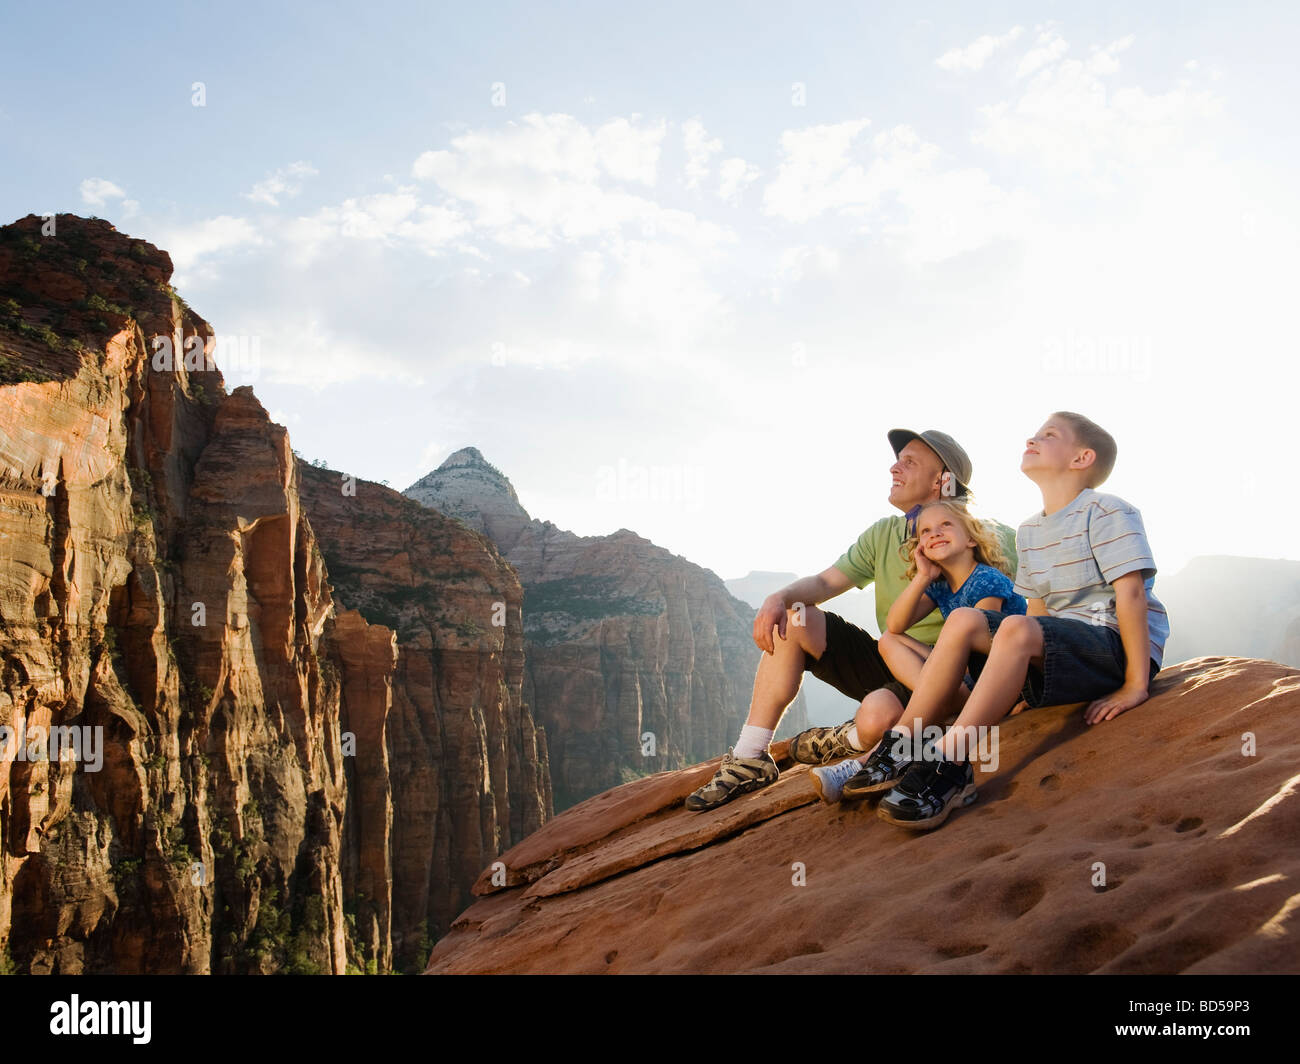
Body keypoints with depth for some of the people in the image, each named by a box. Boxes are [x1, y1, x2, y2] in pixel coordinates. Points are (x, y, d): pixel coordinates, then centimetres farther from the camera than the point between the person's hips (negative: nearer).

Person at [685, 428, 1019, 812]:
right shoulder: (883, 534, 10)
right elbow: (825, 582, 7)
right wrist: (780, 597, -15)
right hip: (888, 660, 7)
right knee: (790, 621, -6)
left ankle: (851, 740, 2)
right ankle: (749, 760, -8)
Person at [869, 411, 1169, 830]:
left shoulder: (1108, 513, -8)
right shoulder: (1029, 532, 16)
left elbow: (1131, 593, -16)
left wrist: (1135, 686, -21)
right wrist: (1022, 677, 5)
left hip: (1118, 647, -7)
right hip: (1059, 649, 7)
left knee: (1017, 628, -34)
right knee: (964, 620, -10)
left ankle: (951, 766, -37)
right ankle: (899, 750, -15)